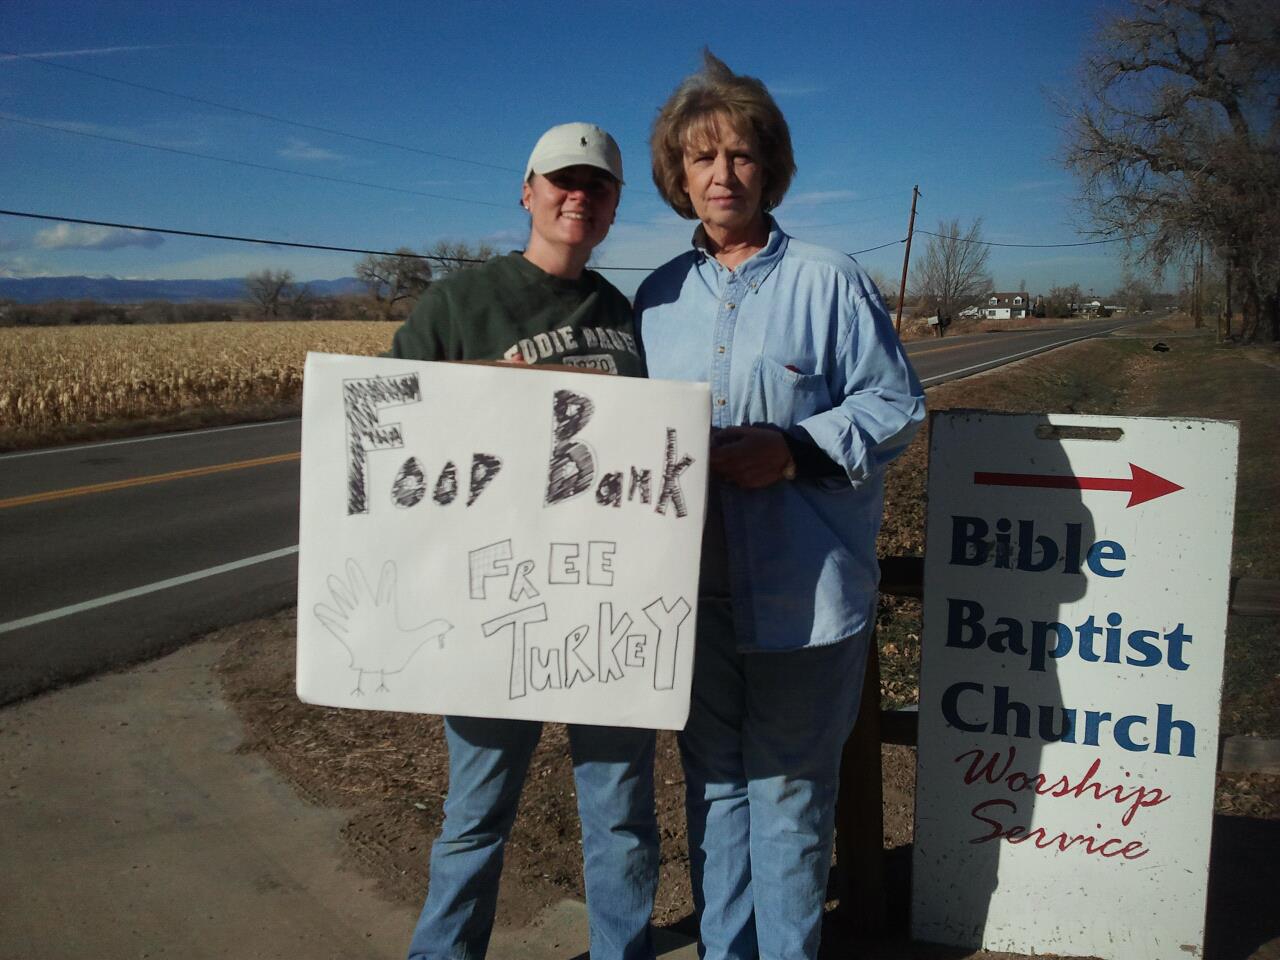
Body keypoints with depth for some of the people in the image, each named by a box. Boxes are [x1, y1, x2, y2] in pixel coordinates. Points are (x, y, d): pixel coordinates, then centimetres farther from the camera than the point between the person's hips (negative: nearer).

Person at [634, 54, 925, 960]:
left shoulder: (830, 281, -2)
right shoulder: (658, 297, 12)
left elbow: (895, 403, -4)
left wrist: (795, 449, -17)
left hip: (803, 586, -4)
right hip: (692, 582, 5)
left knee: (789, 790, 5)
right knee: (712, 781, 16)